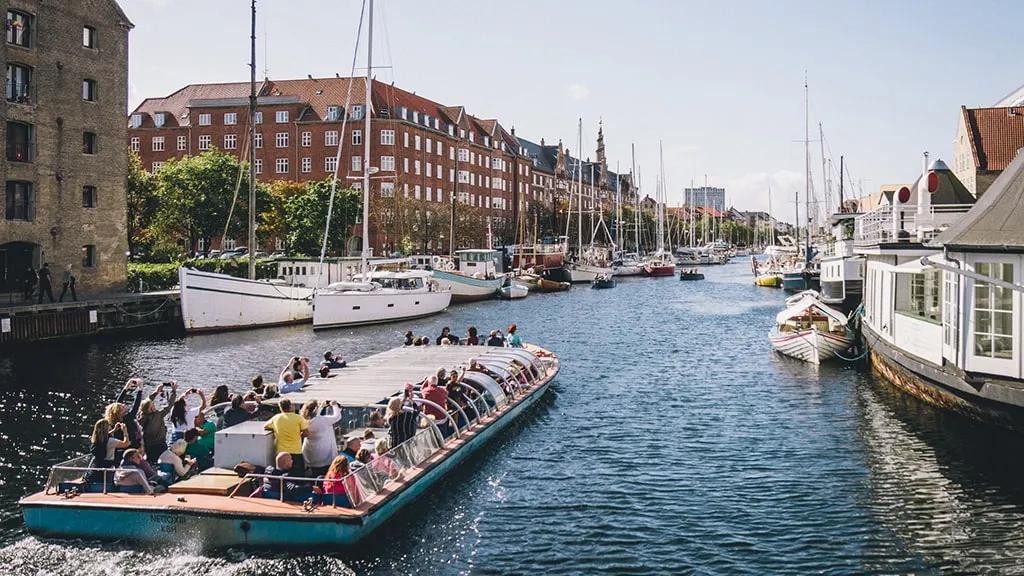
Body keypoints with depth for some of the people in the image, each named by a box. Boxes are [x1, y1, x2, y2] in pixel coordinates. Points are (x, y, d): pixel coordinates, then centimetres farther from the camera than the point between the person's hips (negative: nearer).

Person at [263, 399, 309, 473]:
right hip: (296, 452, -2)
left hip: (281, 453, 2)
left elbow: (265, 427, 17)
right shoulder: (298, 418, -7)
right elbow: (305, 433, -6)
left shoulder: (276, 418, 1)